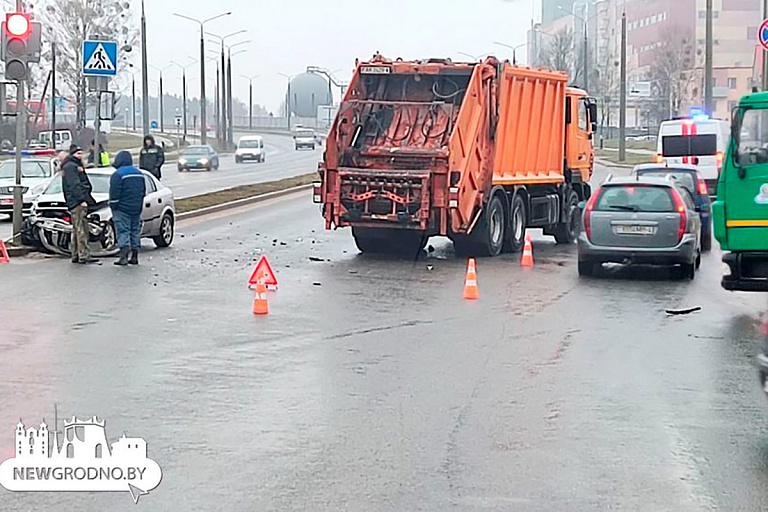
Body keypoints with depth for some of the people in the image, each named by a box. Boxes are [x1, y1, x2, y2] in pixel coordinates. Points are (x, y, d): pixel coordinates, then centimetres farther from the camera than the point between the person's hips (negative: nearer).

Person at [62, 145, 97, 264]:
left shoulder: (77, 166, 25)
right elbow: (74, 185, -18)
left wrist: (88, 199, 21)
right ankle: (84, 255, -17)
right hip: (77, 202, -11)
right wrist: (82, 199, -23)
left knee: (77, 230, 12)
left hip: (79, 202, 11)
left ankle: (75, 256, 15)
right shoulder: (70, 166, -8)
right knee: (81, 229, -13)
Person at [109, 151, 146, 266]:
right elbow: (143, 191, 17)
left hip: (122, 209, -7)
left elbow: (114, 194, -15)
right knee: (135, 231, 11)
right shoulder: (139, 173, 11)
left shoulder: (117, 175, -13)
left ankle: (124, 257, -14)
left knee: (123, 231, -6)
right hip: (136, 209, 7)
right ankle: (134, 257, 14)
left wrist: (113, 206, -6)